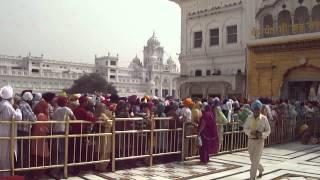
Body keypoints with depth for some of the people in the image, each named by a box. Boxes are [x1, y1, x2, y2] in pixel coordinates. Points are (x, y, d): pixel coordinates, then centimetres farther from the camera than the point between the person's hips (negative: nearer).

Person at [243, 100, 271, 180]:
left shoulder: (264, 119, -8)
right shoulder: (249, 118, -1)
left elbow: (268, 131, -1)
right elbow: (245, 129, 4)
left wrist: (262, 134, -21)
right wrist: (251, 132, -17)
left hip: (260, 141, -4)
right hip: (251, 141, 4)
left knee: (255, 161, -10)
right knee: (252, 160, 17)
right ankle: (261, 169, 48)